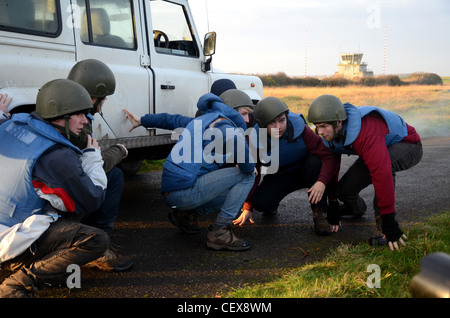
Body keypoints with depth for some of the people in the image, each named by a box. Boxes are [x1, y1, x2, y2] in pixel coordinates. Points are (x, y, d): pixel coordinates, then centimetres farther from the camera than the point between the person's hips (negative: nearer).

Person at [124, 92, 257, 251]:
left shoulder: (200, 122, 21)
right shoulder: (225, 127, -7)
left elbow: (171, 120, 34)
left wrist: (141, 120, 49)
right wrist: (249, 168, -2)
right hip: (184, 190, -9)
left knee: (236, 194, 21)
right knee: (246, 176, -7)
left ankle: (185, 212, 18)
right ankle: (219, 232, -9)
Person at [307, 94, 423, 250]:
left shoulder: (366, 132, -42)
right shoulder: (329, 134, -14)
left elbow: (382, 174, -47)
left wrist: (389, 224, -46)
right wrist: (333, 212, -2)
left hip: (407, 145, -7)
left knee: (382, 165, -41)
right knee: (344, 189, -7)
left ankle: (381, 223, -23)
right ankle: (357, 208, 31)